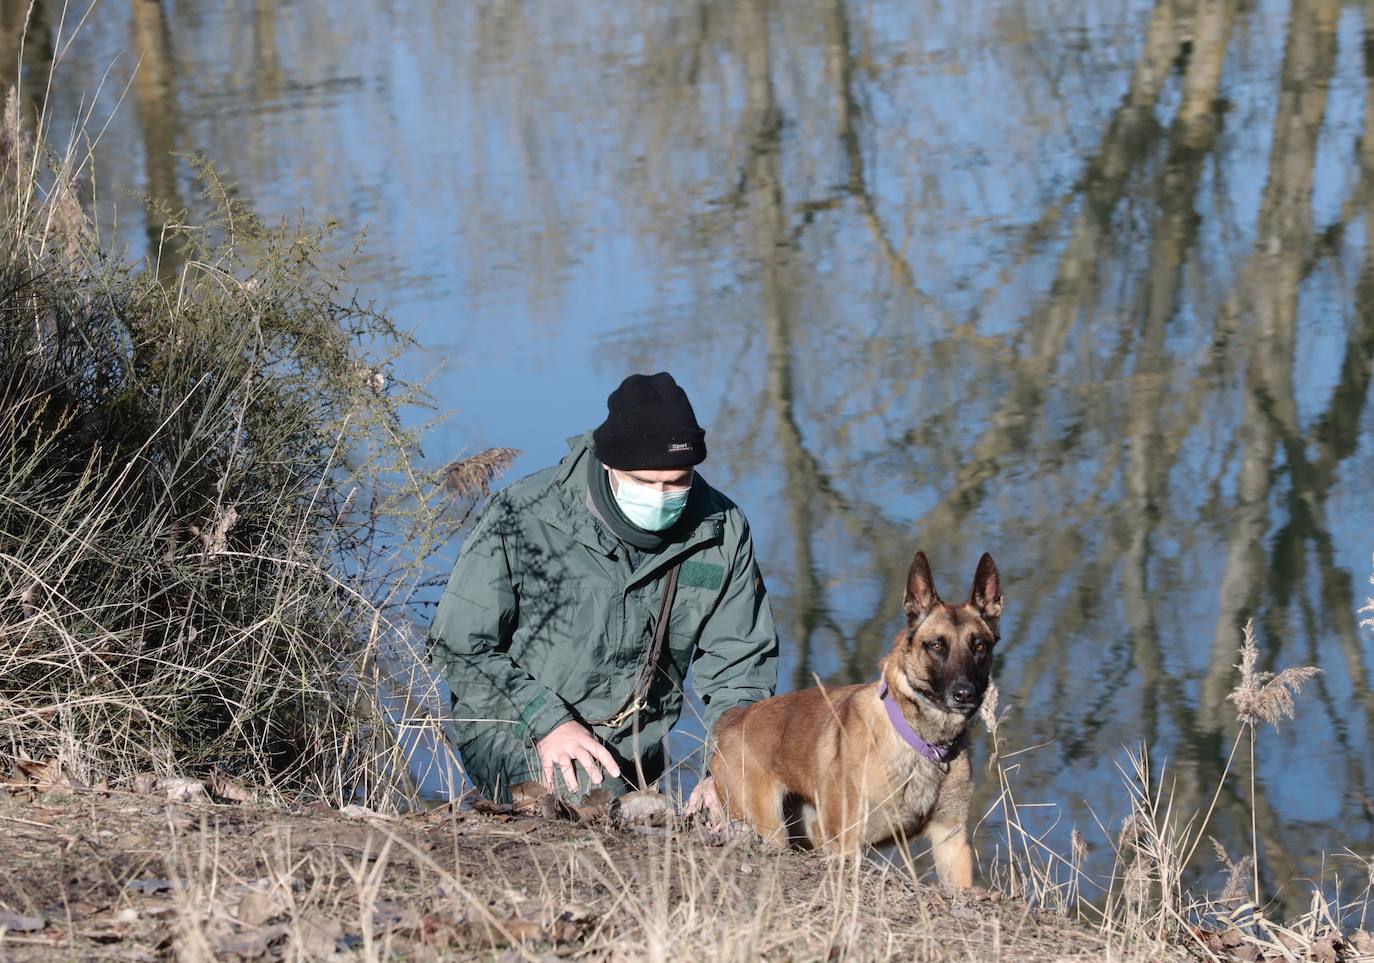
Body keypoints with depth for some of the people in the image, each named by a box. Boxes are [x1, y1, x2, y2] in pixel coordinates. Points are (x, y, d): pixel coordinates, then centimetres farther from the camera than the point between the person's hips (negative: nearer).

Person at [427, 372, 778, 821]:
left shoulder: (721, 531, -5)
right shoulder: (520, 519, -17)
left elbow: (740, 662, 6)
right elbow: (458, 646, -9)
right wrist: (546, 722, -22)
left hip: (636, 747, 5)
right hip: (516, 730, -4)